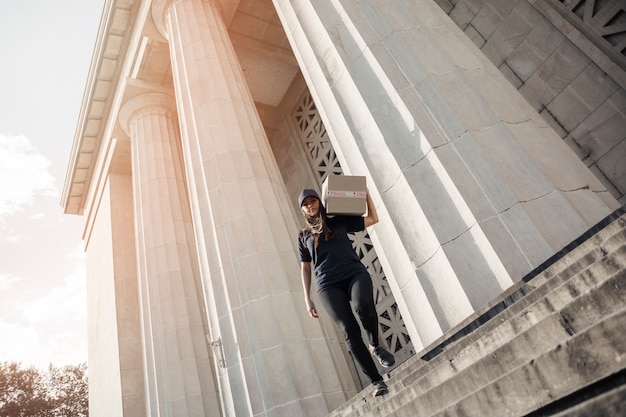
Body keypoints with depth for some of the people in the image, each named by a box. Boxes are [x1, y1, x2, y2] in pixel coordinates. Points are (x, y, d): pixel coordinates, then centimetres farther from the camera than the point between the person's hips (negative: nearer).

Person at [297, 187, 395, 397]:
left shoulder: (339, 221, 19)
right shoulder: (303, 235, 20)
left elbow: (373, 218, 21)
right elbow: (305, 268, 19)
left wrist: (366, 194, 17)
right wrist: (307, 298, 12)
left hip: (354, 272, 0)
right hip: (328, 285, 1)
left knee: (363, 306, -34)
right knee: (349, 331, -17)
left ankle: (375, 345, -3)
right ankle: (376, 381, -5)